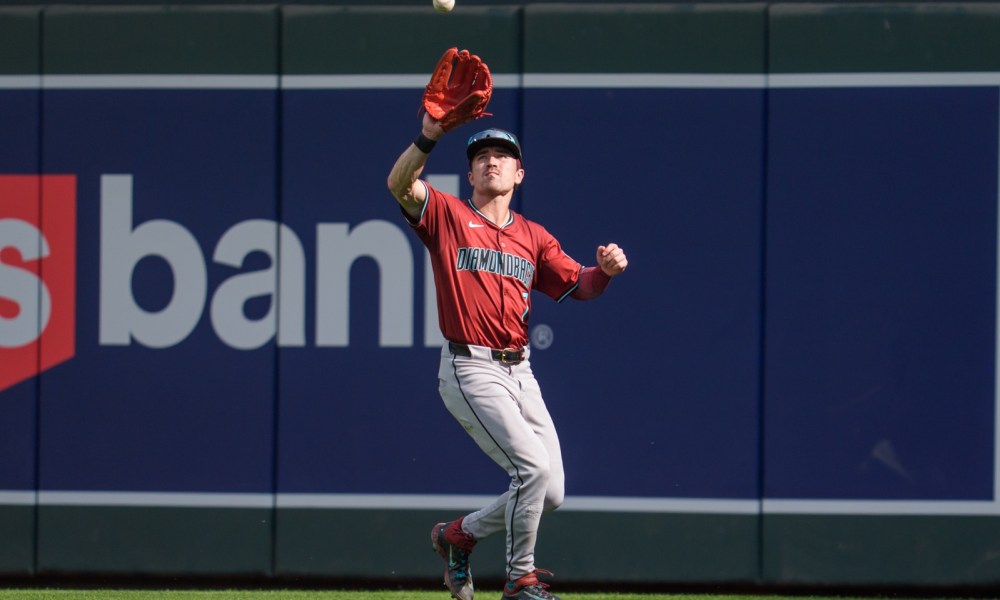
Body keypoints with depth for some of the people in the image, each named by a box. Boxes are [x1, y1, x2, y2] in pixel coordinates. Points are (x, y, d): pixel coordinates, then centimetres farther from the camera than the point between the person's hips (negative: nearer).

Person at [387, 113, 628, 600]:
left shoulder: (533, 237, 15)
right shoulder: (447, 216, 1)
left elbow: (578, 284, 8)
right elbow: (400, 183, -16)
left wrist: (605, 270, -15)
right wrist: (428, 137, -33)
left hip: (519, 372, 6)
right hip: (470, 371, -6)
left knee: (550, 494, 5)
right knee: (533, 468, -20)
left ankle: (460, 534, 27)